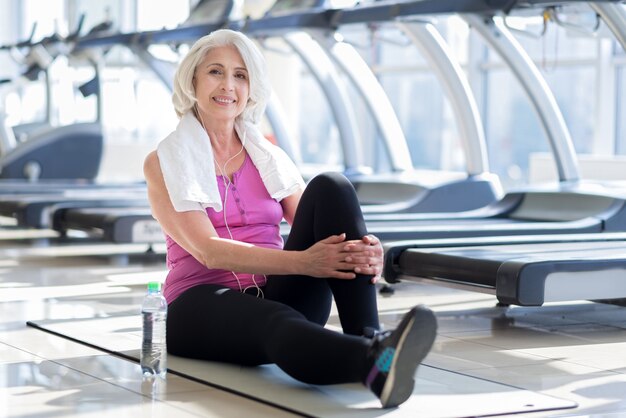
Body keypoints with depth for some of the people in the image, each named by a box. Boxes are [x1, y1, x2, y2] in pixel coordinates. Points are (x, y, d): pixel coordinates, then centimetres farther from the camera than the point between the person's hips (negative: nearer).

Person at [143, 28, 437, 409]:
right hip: (205, 306, -4)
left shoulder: (269, 155, 15)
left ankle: (370, 339, -38)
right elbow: (209, 251, -13)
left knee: (329, 188, -20)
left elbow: (316, 231, 2)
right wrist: (301, 261, -28)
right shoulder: (163, 163, 2)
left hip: (278, 293, 4)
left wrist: (366, 252, -23)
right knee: (280, 324, -40)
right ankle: (374, 363, -71)